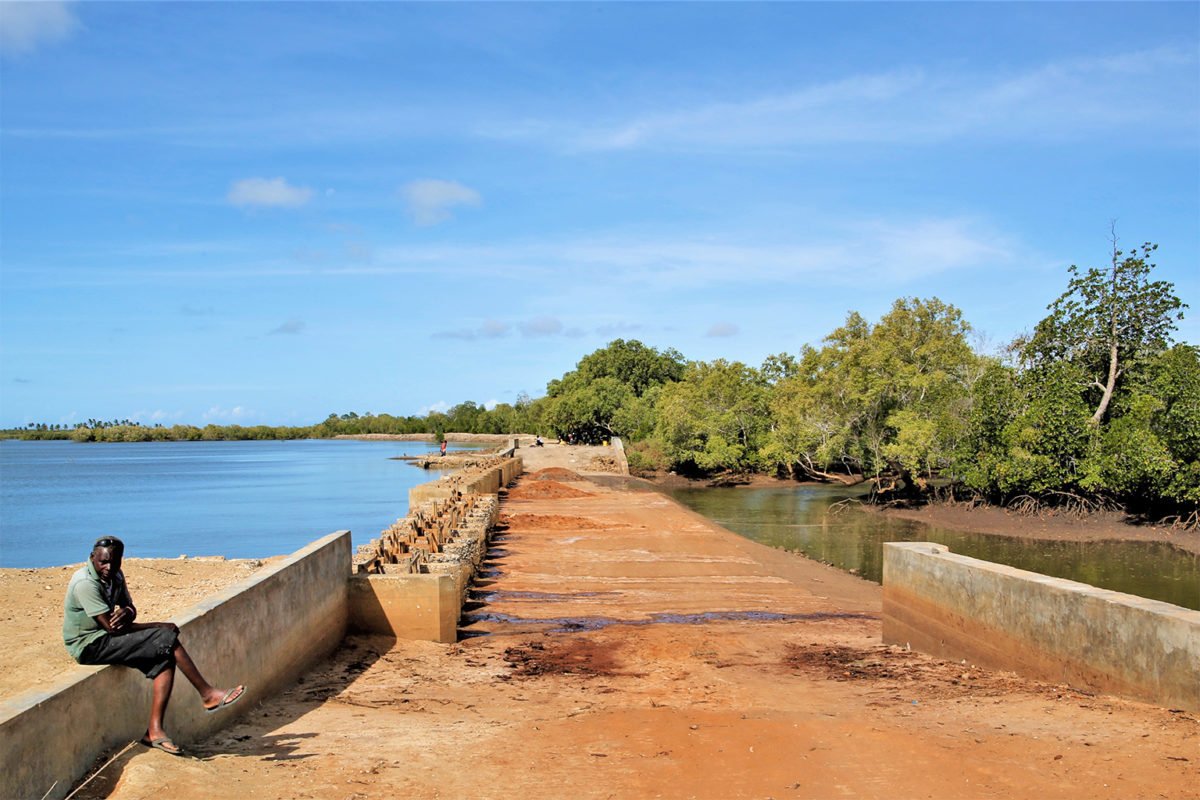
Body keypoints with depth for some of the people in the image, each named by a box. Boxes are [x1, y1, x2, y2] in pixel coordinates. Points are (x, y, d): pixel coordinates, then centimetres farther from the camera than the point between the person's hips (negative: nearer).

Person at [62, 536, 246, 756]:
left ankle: (154, 730, -15)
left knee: (166, 659, -13)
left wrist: (127, 613, -14)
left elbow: (130, 607, 14)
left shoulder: (115, 576, 8)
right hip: (90, 646, -9)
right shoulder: (85, 583, -20)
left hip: (106, 640, 9)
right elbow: (111, 627, -24)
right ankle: (207, 694, -14)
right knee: (166, 638, -21)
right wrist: (160, 626, -18)